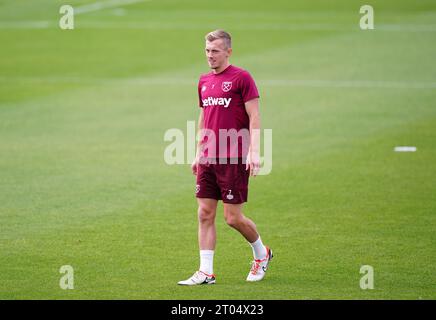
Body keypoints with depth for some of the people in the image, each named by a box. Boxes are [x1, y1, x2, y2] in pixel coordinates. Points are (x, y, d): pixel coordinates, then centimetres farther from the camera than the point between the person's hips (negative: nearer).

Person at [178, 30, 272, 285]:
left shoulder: (241, 78, -7)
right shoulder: (204, 81, 14)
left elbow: (254, 117, -9)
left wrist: (254, 152, -18)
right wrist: (198, 154, 20)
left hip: (234, 159, -6)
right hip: (208, 159, 6)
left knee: (233, 217, -2)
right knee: (205, 214, 1)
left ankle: (262, 253, 24)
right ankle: (206, 272, 3)